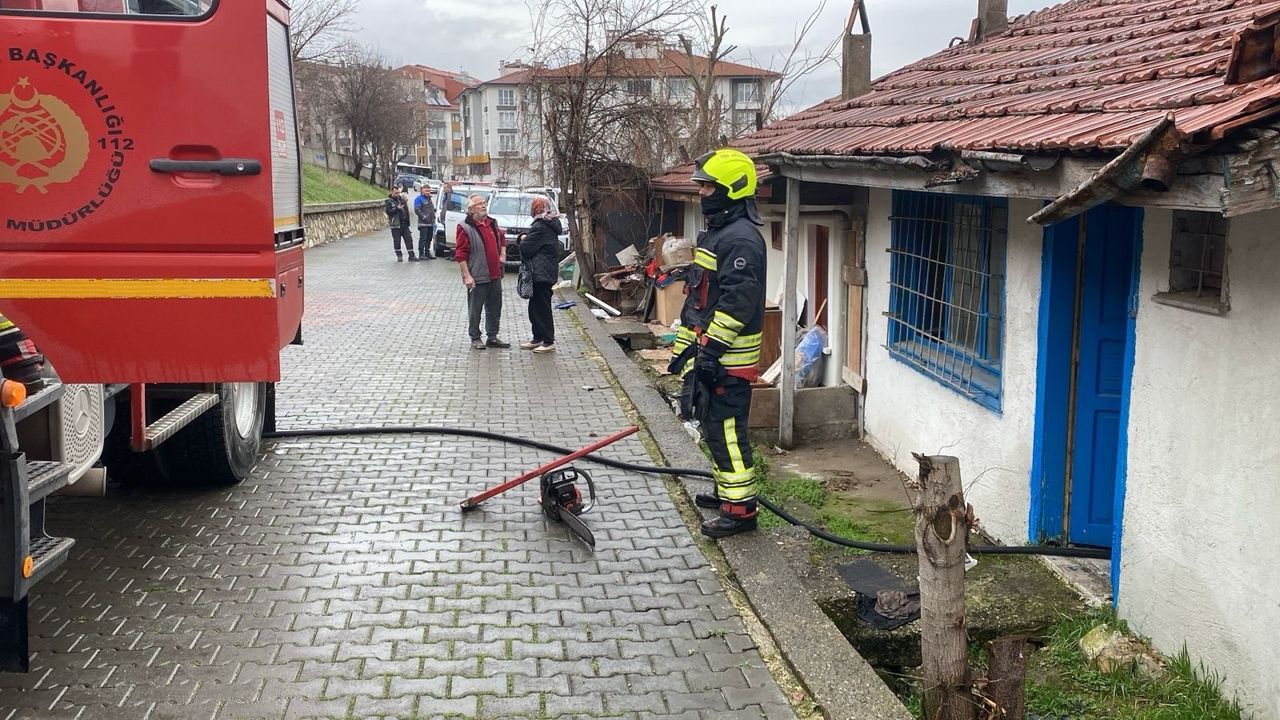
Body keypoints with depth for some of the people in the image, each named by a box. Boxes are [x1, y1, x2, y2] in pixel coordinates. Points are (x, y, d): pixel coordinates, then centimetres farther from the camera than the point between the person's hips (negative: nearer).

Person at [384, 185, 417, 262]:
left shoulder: (402, 198, 14)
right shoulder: (389, 201, -2)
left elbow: (406, 209, 22)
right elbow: (388, 211, -14)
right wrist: (397, 208, -22)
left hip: (404, 223, 5)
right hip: (396, 224, -5)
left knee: (409, 239, 0)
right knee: (397, 241, 2)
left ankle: (411, 256, 2)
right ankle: (399, 256, 14)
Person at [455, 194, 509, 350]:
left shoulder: (492, 223, 10)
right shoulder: (465, 228, -13)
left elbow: (502, 239, 29)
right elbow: (460, 254, -15)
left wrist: (502, 256, 13)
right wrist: (467, 276, -19)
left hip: (495, 275, 7)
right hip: (477, 278, -7)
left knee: (494, 308, 13)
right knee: (475, 310, 3)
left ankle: (492, 337, 24)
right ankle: (475, 339, 13)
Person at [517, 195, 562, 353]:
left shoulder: (540, 227, -17)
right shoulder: (552, 225, 14)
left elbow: (527, 248, -16)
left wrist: (523, 239, 3)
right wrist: (527, 239, 8)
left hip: (540, 274, -10)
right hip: (548, 272, 10)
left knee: (542, 308, -5)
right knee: (536, 306, 17)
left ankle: (548, 342, -2)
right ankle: (537, 339, 23)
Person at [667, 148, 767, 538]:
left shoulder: (741, 239, -18)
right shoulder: (716, 232, 17)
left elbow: (737, 302, -24)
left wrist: (711, 349, -24)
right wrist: (685, 344, 23)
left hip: (727, 358, -11)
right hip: (707, 351, 11)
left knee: (726, 430, -8)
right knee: (712, 424, 19)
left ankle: (740, 509, -3)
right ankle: (727, 490, 33)